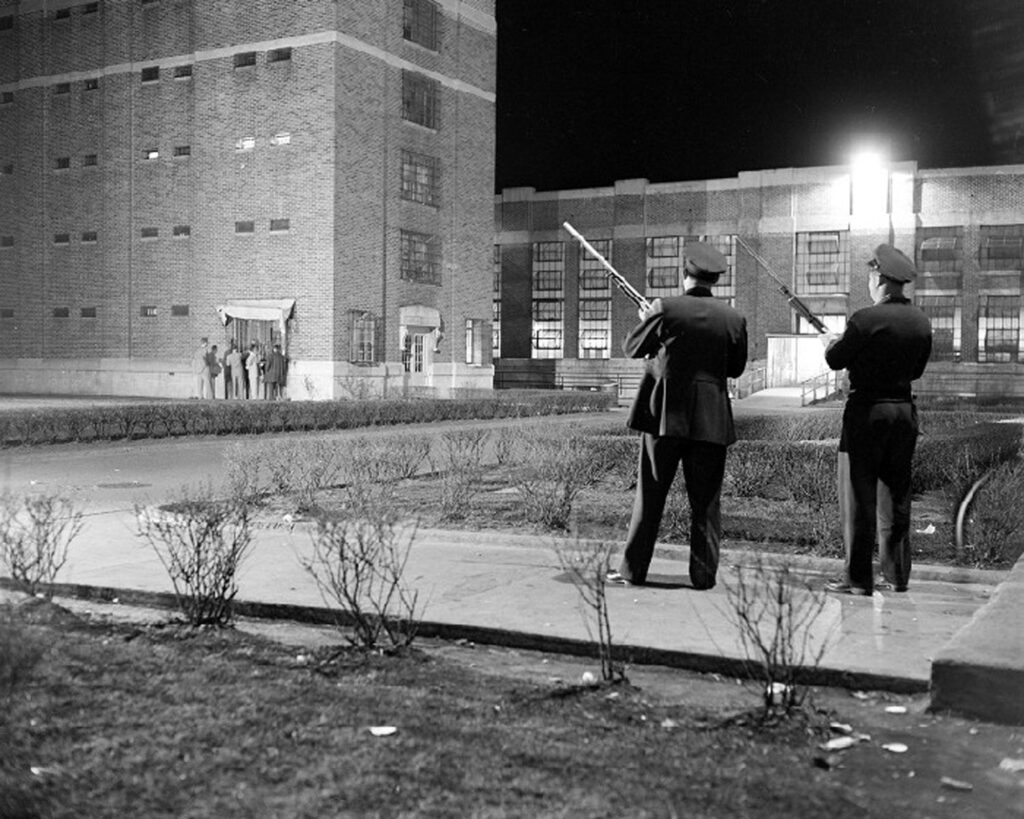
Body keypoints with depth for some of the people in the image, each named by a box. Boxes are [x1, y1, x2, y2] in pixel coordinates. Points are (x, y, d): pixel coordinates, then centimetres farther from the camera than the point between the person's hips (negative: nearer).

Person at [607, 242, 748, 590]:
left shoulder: (666, 309, -7)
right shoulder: (733, 318, 0)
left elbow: (632, 349, 3)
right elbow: (736, 367, 11)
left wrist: (647, 320, 21)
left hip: (665, 414, -2)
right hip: (711, 419, 2)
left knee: (649, 496, 5)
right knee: (706, 500, 8)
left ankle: (633, 570, 9)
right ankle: (703, 574, 10)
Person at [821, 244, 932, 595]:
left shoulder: (866, 319, -15)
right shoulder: (921, 321, 5)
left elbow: (836, 361, -5)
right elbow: (916, 370, 15)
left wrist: (830, 342, 16)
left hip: (868, 410, -6)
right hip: (905, 409, 6)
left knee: (858, 496, -1)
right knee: (896, 494, 13)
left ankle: (858, 579, 1)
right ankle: (897, 575, 19)